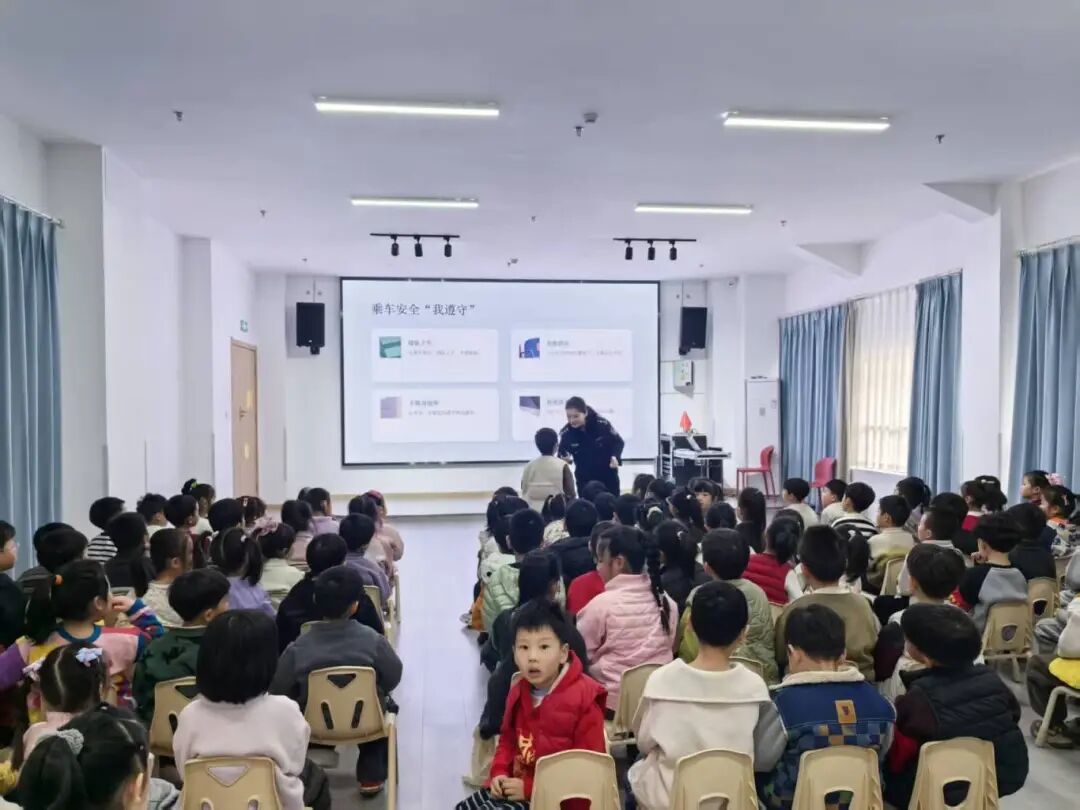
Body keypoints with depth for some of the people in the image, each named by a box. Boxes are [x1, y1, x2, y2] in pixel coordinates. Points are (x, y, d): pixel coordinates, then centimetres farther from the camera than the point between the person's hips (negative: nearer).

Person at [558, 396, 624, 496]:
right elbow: (562, 455, -2)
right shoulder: (566, 433, -15)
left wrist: (615, 456, -23)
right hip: (584, 480, 1)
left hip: (608, 477, -1)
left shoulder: (602, 424, -20)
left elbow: (618, 442, -5)